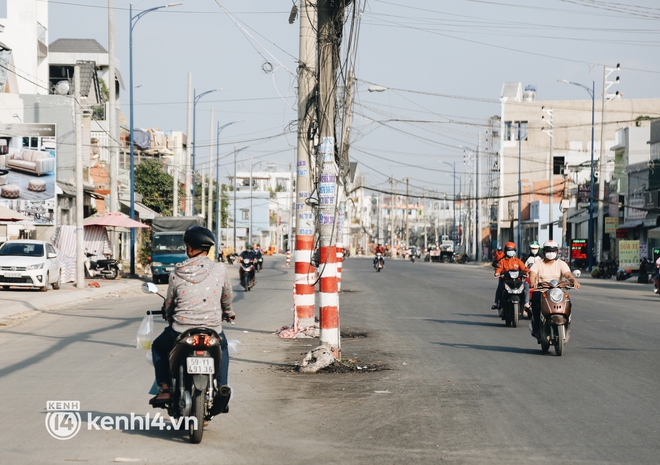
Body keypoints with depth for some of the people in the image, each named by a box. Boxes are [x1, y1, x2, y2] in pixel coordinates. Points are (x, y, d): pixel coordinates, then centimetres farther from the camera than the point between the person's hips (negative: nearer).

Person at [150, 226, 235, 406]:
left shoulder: (176, 274, -5)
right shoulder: (219, 270, -6)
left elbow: (168, 305, 7)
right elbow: (227, 296, 11)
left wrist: (169, 317, 31)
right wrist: (228, 313, 34)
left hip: (180, 333, -1)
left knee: (158, 347, 31)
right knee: (222, 348, 36)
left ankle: (165, 389, 18)